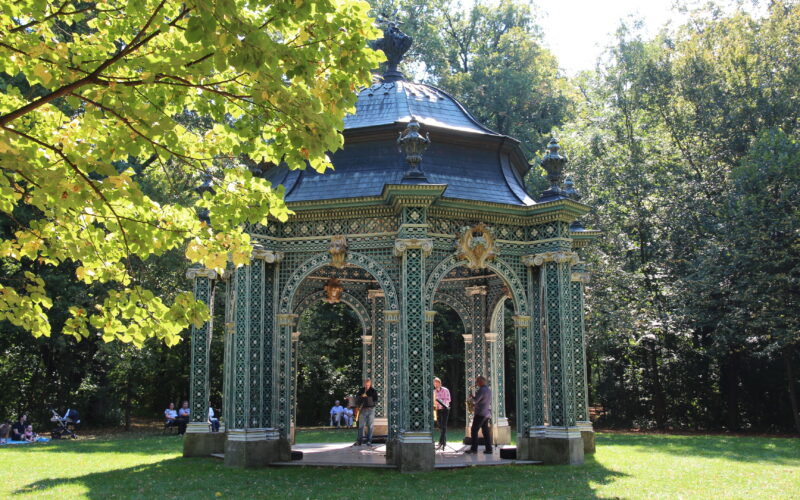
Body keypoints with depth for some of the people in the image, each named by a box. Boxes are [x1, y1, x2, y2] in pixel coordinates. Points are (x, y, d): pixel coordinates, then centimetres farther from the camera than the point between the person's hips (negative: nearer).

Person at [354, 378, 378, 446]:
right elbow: (357, 398, 13)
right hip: (363, 410, 2)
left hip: (371, 409, -2)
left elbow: (376, 400, -4)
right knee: (361, 425, -1)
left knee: (370, 426, -2)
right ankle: (360, 440, 4)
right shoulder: (361, 390, 9)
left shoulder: (373, 391, 2)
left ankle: (369, 441, 3)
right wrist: (361, 397, -8)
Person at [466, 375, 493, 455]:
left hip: (480, 413, -9)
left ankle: (474, 448, -5)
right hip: (487, 413, 9)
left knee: (474, 430, -3)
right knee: (486, 431, 9)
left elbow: (475, 400, -21)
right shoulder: (489, 390, 14)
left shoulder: (482, 390, -15)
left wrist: (472, 396, 1)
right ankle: (488, 449, 6)